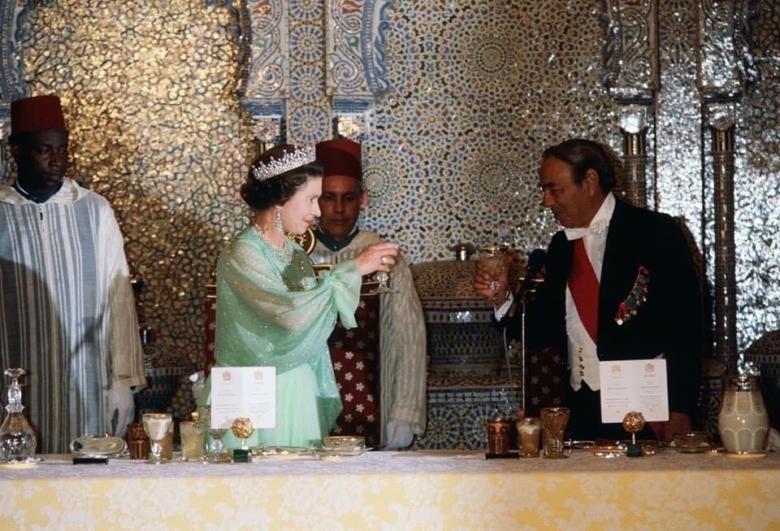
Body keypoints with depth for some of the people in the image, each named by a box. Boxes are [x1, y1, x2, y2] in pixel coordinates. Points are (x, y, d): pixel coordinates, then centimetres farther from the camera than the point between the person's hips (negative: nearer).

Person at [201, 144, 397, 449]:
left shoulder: (296, 255, 10)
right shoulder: (241, 255, -13)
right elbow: (291, 314, -28)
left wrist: (325, 406, 15)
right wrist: (353, 270, -20)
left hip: (299, 397, 7)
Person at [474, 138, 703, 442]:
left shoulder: (655, 232, -5)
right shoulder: (561, 246, 13)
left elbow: (686, 325, -9)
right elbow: (544, 333, 14)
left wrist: (680, 411, -15)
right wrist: (502, 297, -3)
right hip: (584, 414, 5)